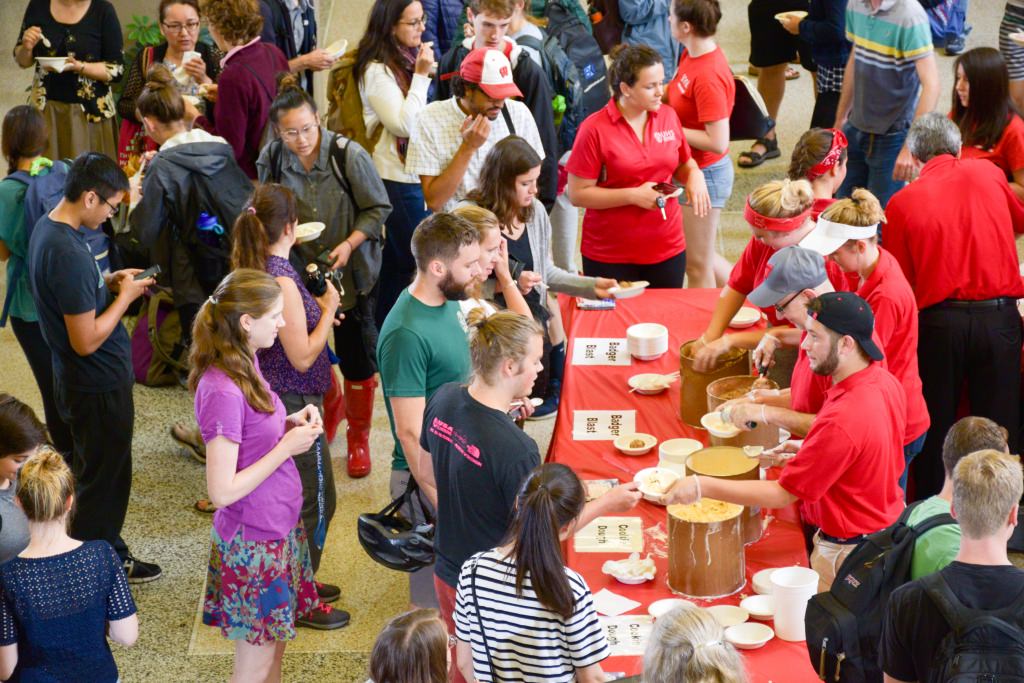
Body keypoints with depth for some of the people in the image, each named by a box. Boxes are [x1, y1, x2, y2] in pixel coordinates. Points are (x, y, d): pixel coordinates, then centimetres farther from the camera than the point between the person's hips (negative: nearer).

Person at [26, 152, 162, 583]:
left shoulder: (47, 226, 1)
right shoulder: (69, 253, -30)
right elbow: (86, 340, -27)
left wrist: (108, 282, 4)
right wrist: (125, 296, -16)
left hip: (76, 381, 10)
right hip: (99, 385, -10)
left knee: (98, 473, 22)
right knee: (104, 480, 7)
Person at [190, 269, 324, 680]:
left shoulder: (245, 362, 1)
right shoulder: (223, 392, -27)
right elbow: (222, 491, -26)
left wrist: (290, 423, -2)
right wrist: (287, 447, -21)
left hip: (279, 525, 9)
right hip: (253, 542, -9)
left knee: (274, 646, 22)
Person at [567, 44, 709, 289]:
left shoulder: (668, 116, 3)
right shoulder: (594, 129, -12)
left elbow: (684, 164, 19)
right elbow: (577, 194, -12)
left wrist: (694, 175, -4)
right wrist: (633, 196, -18)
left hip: (667, 248, 4)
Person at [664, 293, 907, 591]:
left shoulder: (842, 421, -32)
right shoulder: (885, 382, -3)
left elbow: (783, 494, -25)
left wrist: (702, 487, -25)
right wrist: (808, 453, 5)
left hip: (848, 552, -9)